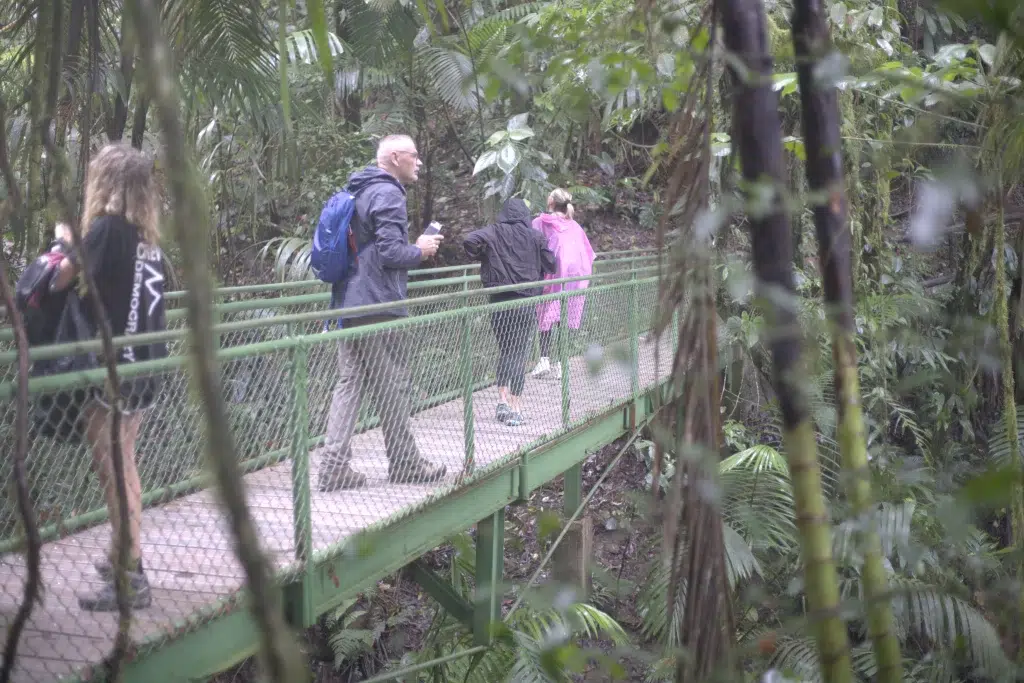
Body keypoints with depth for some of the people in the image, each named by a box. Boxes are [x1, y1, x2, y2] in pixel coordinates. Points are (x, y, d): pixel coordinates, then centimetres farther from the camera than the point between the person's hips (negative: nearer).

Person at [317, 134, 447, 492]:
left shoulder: (358, 191, 19)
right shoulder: (388, 194, -12)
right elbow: (390, 252, -20)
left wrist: (413, 247, 25)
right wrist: (420, 251, -2)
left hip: (348, 302, 9)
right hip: (378, 304, -9)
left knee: (349, 382, 7)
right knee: (393, 387, 1)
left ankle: (334, 465, 2)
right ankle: (405, 464, 12)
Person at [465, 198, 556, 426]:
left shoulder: (494, 232, 0)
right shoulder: (534, 236, 1)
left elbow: (470, 240, -16)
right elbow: (551, 265, 2)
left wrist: (482, 257, 2)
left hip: (499, 302, 1)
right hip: (525, 302, -1)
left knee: (505, 350, 17)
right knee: (519, 352, 0)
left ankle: (502, 398, 12)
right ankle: (515, 407, -4)